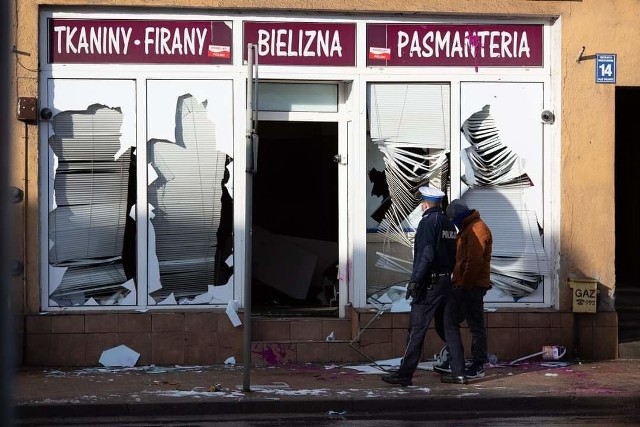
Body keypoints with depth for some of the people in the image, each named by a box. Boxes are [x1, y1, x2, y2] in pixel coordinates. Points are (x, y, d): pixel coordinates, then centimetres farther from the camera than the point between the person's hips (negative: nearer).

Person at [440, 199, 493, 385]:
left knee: (477, 327, 2)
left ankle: (478, 367, 12)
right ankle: (457, 371, 5)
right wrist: (457, 282, 16)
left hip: (471, 287, -10)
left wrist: (465, 285, -20)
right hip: (460, 286, 10)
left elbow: (475, 261, -21)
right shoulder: (466, 229, 20)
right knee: (450, 324, 5)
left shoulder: (477, 229, -13)